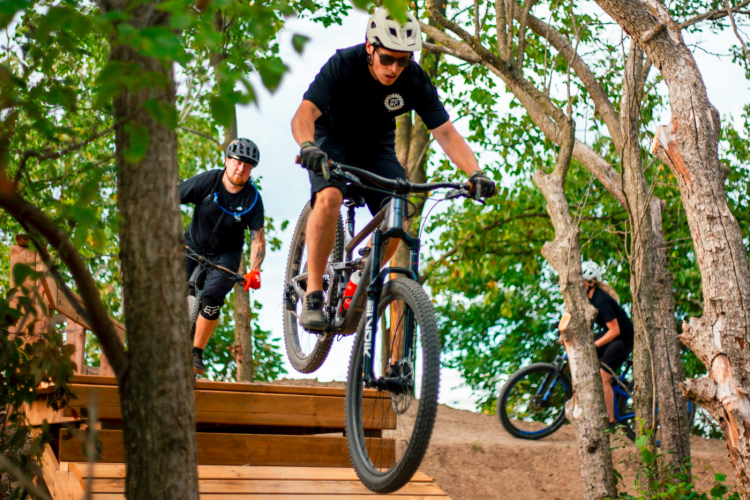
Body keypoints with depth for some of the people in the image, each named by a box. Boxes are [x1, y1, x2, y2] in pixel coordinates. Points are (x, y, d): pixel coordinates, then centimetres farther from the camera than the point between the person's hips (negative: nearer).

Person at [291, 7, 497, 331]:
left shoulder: (415, 80, -20)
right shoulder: (343, 65, -28)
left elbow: (445, 132, -21)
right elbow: (305, 113, -39)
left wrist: (475, 173, -37)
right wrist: (308, 146, -61)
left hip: (377, 148, 3)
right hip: (332, 140, -3)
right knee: (329, 198, -32)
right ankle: (313, 295, -24)